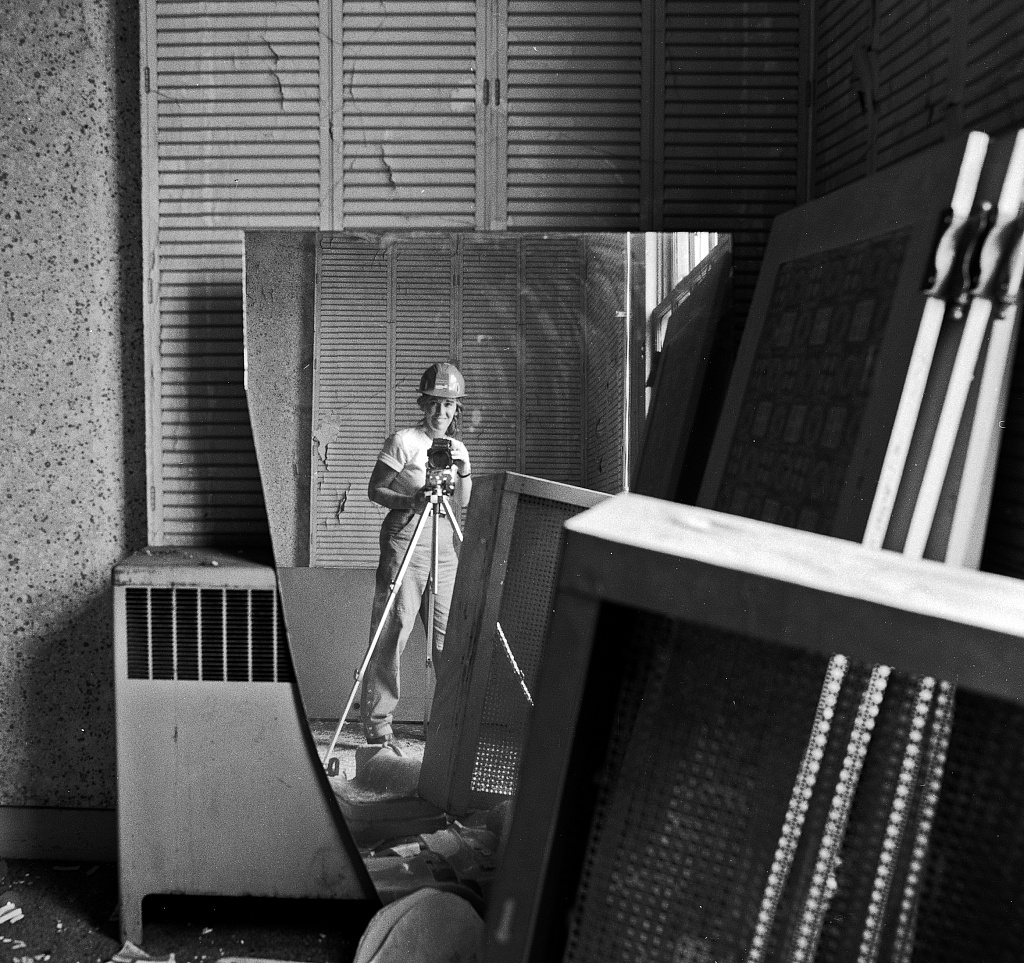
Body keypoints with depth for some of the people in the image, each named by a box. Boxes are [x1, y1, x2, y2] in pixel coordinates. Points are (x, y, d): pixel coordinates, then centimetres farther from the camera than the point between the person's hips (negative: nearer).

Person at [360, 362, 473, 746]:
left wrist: (464, 473, -9)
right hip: (405, 538, -5)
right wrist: (409, 500, -20)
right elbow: (375, 490, -4)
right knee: (393, 630, -8)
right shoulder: (403, 441, -3)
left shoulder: (458, 448, 15)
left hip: (444, 542, 6)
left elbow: (462, 503, 9)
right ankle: (377, 721, -1)